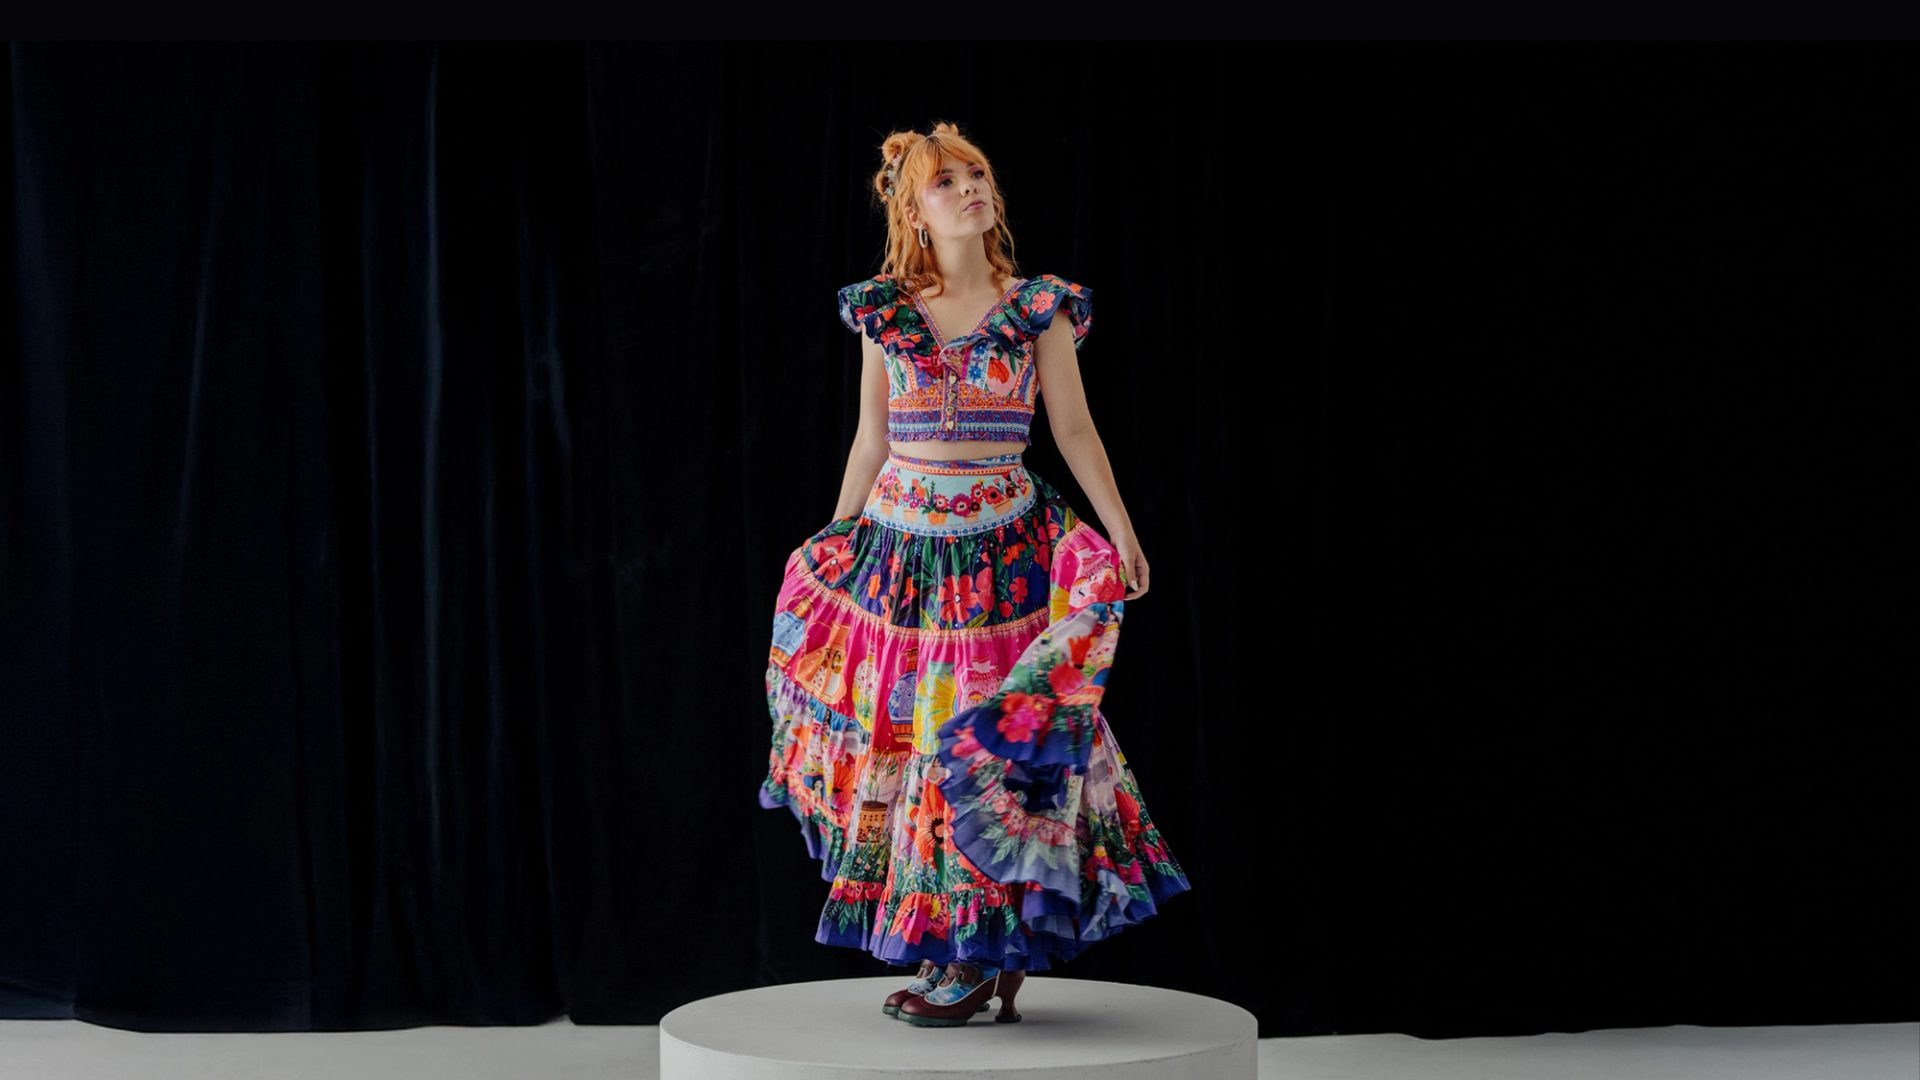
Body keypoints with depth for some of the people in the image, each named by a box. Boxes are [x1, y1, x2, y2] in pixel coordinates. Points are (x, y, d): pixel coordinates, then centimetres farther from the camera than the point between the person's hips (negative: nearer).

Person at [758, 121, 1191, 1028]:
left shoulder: (1038, 308, 1)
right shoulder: (884, 312, 6)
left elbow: (1074, 429, 5)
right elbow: (871, 439, 13)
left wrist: (1121, 530, 1)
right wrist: (837, 542, 15)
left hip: (1001, 546, -3)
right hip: (897, 540, 3)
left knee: (985, 738, -4)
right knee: (897, 731, 3)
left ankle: (977, 956, 5)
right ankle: (955, 950, 14)